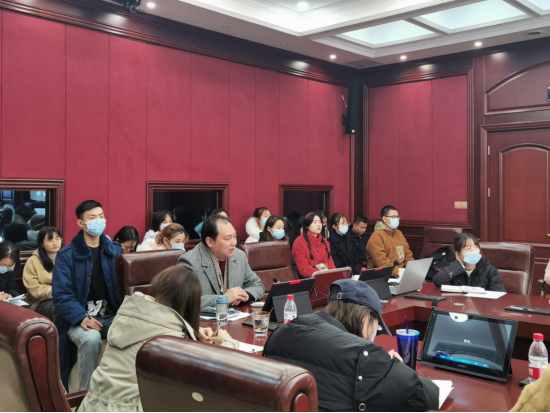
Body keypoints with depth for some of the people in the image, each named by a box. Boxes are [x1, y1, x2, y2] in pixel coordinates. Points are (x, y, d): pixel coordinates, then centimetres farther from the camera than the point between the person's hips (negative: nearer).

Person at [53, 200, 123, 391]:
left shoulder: (116, 251, 8)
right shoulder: (66, 255, -3)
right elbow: (61, 294, -9)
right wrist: (81, 318, -25)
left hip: (112, 316, 3)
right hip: (80, 317, -2)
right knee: (91, 338, -36)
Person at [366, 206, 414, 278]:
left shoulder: (399, 233, 19)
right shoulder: (377, 236, -9)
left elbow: (408, 255, 21)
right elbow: (381, 262, -19)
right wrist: (397, 272, -28)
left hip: (401, 273, 7)